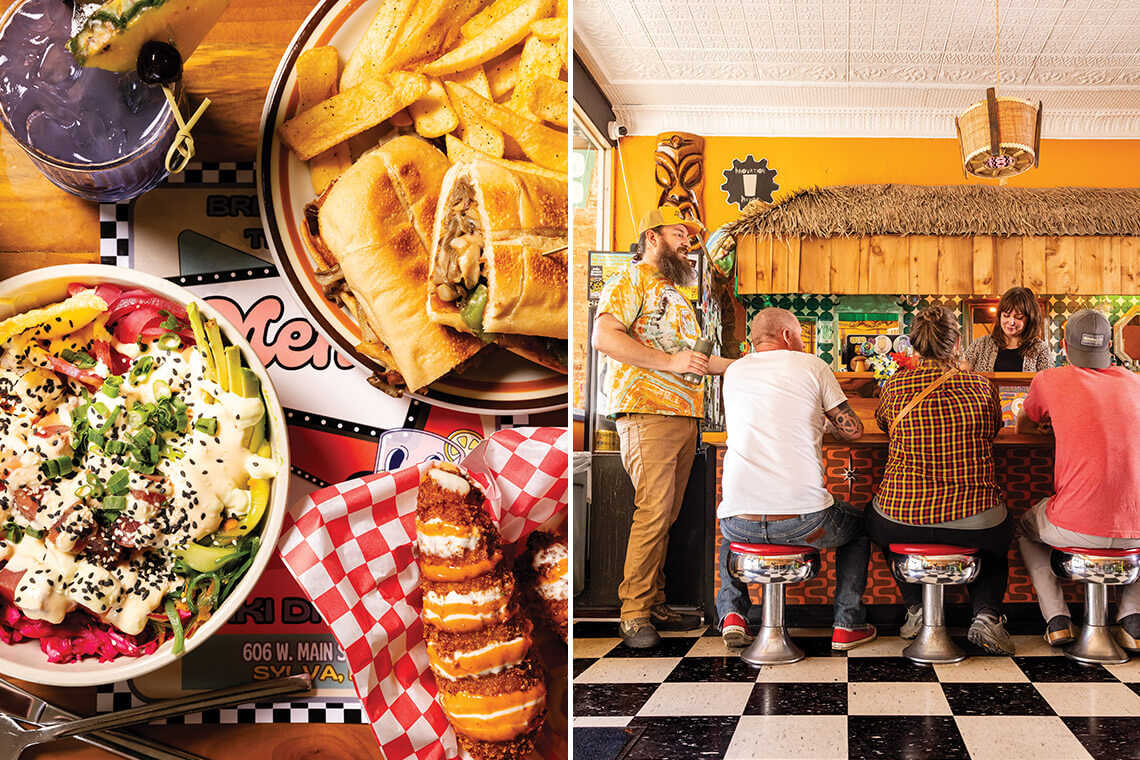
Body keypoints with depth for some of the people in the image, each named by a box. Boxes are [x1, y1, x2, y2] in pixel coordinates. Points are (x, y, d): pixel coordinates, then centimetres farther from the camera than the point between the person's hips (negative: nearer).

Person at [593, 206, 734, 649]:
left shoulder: (674, 293, 28)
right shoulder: (631, 280, 0)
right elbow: (604, 337, -16)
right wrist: (668, 362, -18)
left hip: (685, 414, 9)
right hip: (648, 412, -8)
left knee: (666, 515, 7)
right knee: (653, 511, -14)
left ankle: (654, 603, 13)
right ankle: (634, 613, -10)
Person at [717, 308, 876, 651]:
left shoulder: (734, 371, 14)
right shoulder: (810, 365, 4)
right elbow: (852, 429, 8)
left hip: (740, 520, 3)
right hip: (802, 518, -3)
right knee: (858, 524, 29)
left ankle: (731, 613, 20)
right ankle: (848, 625, 21)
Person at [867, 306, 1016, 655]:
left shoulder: (895, 386, -3)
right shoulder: (981, 386, -1)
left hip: (902, 520, 0)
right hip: (976, 522, 0)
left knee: (877, 522, 36)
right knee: (998, 538, 36)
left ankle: (917, 607, 20)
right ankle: (986, 613, 10)